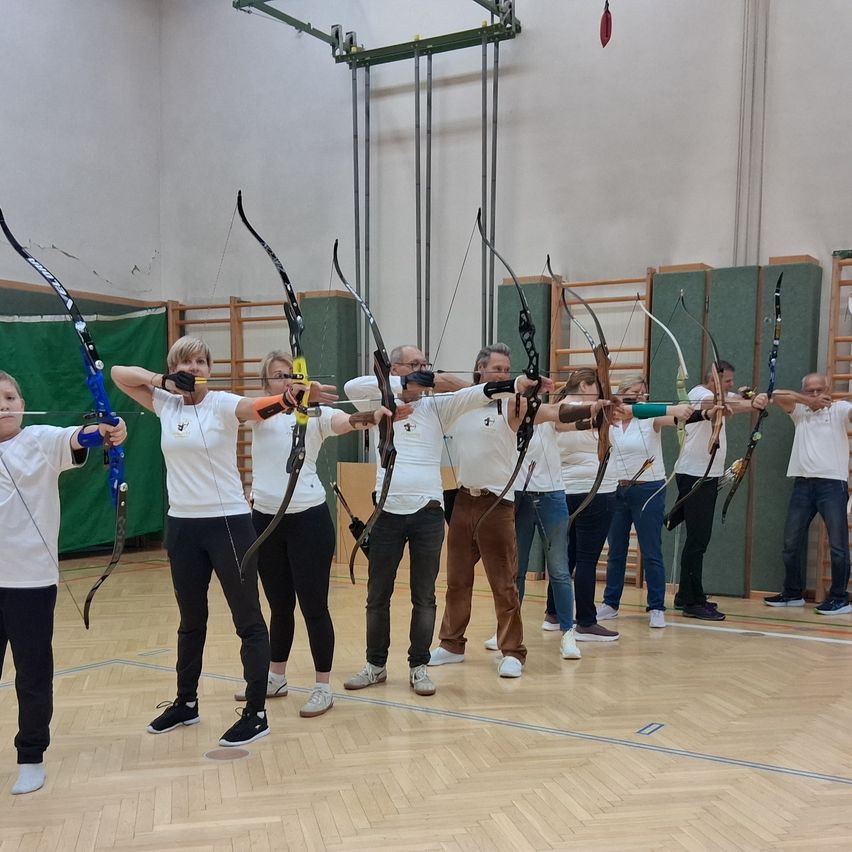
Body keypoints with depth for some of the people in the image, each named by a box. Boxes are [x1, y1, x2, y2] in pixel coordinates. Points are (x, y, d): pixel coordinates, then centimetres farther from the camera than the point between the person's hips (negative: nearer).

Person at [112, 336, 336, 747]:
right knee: (191, 620, 19)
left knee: (247, 619, 1)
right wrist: (161, 379, -8)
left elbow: (259, 406, -29)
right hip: (182, 525, 5)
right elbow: (118, 373, 10)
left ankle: (256, 713, 9)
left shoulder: (222, 403, -9)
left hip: (228, 522, -5)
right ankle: (186, 702, 34)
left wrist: (294, 398, -51)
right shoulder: (166, 404, 5)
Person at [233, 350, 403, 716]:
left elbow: (347, 421, -23)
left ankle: (323, 687, 12)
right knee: (279, 606, 16)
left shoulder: (315, 413, -4)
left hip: (308, 518, -3)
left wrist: (378, 415, -45)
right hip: (265, 519, 3)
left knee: (313, 606, -1)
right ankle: (275, 678, 32)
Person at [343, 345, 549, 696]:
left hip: (428, 512, 0)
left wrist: (517, 384, -28)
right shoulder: (381, 407, 5)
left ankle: (418, 667, 17)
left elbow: (476, 394, -11)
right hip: (388, 511, 0)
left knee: (424, 597, 6)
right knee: (378, 595, 9)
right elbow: (352, 387, -15)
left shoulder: (436, 406, 5)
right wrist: (405, 383, -21)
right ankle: (376, 665, 23)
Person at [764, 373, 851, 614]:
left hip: (832, 483, -4)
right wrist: (809, 402, -11)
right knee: (791, 542, 9)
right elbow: (777, 396, 0)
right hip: (803, 483, 5)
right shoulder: (799, 411, 13)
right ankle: (793, 593, 22)